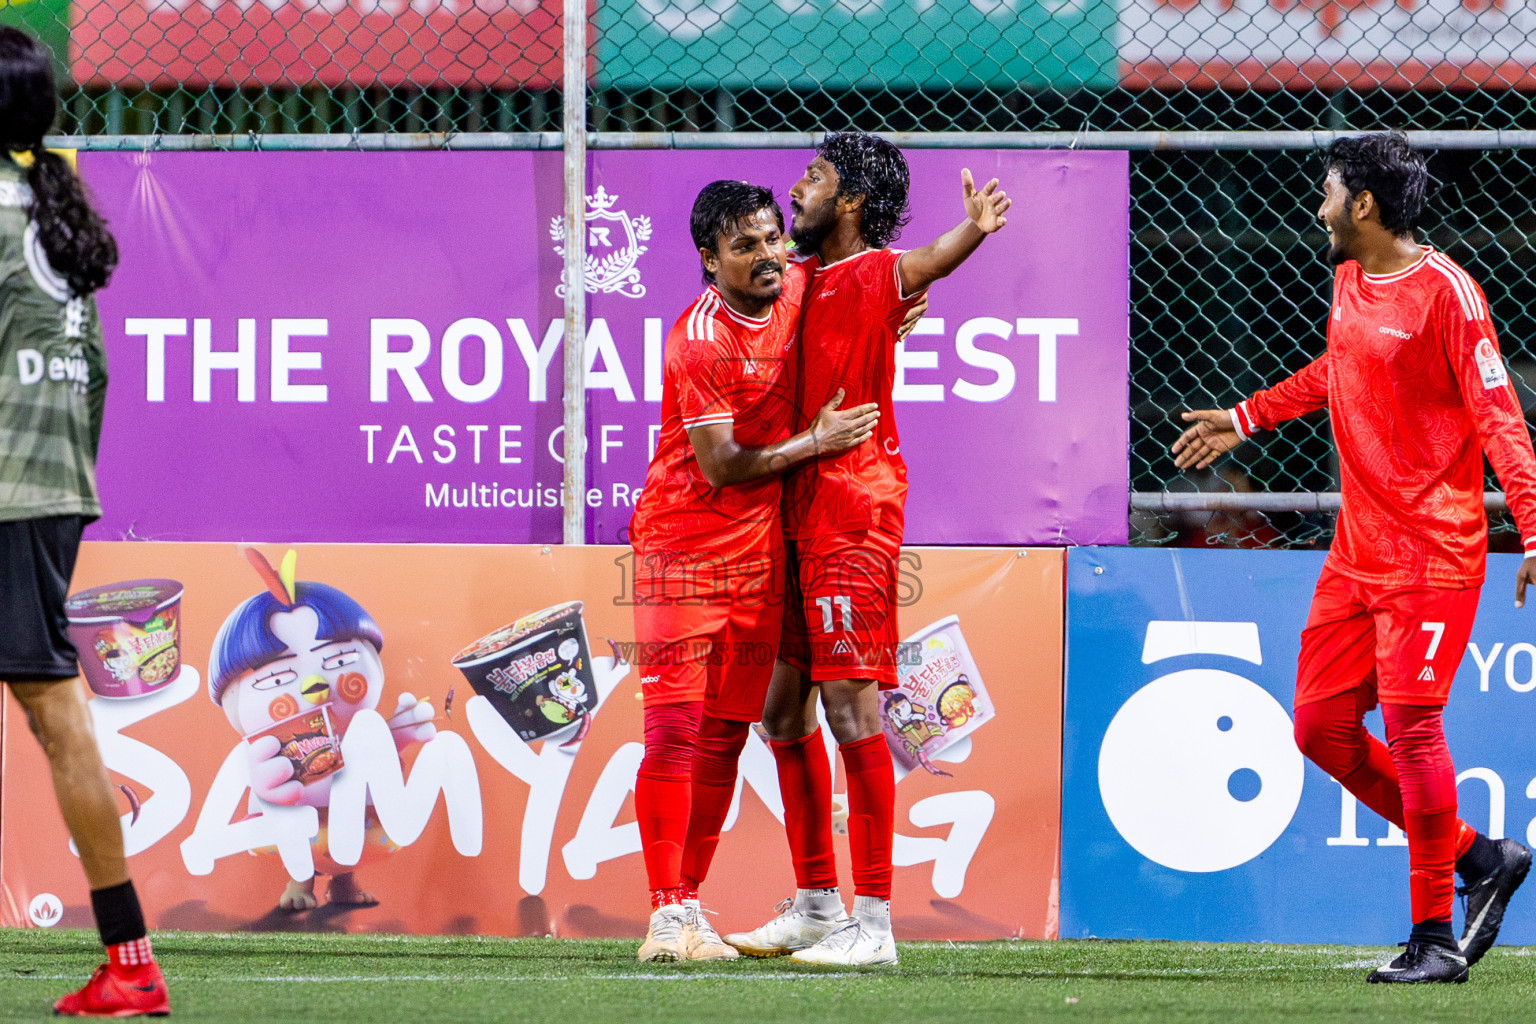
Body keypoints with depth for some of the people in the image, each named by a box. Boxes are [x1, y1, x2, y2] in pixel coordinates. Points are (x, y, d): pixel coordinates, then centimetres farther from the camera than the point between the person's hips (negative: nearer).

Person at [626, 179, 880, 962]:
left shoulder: (798, 287, 2)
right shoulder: (701, 341, -19)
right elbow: (721, 465, -18)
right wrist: (815, 442, -14)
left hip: (760, 546, 7)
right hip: (684, 538, -7)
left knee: (726, 735, 7)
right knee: (674, 727, -11)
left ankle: (689, 905, 11)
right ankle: (667, 914, -14)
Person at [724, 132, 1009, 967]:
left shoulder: (876, 274, -10)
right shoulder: (803, 281, 14)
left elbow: (923, 264, -30)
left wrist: (972, 232, -51)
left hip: (854, 507, -9)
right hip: (797, 510, 9)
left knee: (851, 707, -12)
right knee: (784, 709, 14)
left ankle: (873, 923, -11)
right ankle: (816, 905, 25)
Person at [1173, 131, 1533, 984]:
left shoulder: (1444, 292, -13)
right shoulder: (1348, 280, 12)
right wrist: (1243, 420, 38)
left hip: (1432, 551, -9)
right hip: (1356, 551, 9)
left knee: (1410, 725, -13)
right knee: (1320, 726, 6)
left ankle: (1436, 936, -4)